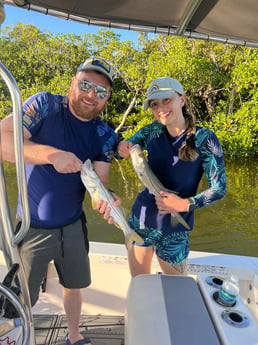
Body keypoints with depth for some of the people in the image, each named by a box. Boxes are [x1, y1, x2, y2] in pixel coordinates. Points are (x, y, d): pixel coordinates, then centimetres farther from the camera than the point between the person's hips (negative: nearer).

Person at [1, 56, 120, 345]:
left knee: (74, 285, 23)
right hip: (32, 228, -3)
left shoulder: (105, 136, -5)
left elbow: (99, 180, -11)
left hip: (73, 226, 4)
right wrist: (52, 154, -37)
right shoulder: (44, 105, -14)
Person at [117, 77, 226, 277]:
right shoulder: (153, 131, -2)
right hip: (140, 218, 3)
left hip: (173, 228, -3)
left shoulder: (204, 138, -13)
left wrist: (185, 204, -24)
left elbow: (219, 189, -10)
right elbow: (121, 150, 5)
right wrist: (123, 148, -18)